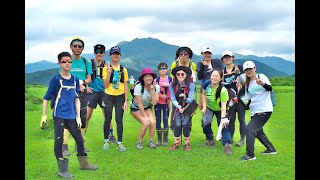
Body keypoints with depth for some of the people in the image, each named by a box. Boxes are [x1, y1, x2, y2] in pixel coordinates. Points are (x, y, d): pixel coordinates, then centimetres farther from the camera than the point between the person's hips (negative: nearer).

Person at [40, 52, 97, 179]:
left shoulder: (75, 79, 7)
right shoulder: (55, 79, -7)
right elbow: (46, 98, -5)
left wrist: (78, 116, 7)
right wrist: (44, 115, -10)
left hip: (71, 116, 5)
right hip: (59, 116, -5)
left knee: (79, 139, 12)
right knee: (59, 141, 1)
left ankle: (83, 164, 31)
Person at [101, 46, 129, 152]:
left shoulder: (123, 69, 4)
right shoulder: (106, 69, -1)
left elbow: (125, 86, 4)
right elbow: (106, 85, -7)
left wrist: (126, 100, -1)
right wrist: (109, 72, -17)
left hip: (120, 97, 1)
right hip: (108, 96, -1)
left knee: (119, 120, 2)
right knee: (107, 119, 4)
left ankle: (119, 143, 9)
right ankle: (106, 141, 19)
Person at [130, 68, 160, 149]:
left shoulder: (156, 87, -15)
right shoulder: (138, 87, -26)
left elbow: (154, 102, -24)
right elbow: (139, 103, -21)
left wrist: (152, 89, -31)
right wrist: (145, 116, -19)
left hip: (147, 107, 4)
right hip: (136, 108, -3)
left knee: (152, 122, -21)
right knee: (146, 123, -23)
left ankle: (151, 141, -1)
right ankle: (139, 142, -3)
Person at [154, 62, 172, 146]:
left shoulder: (170, 79, 3)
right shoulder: (156, 80, 5)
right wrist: (161, 96, -15)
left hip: (166, 103, -1)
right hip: (157, 102, 2)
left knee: (165, 120, -2)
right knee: (158, 120, 3)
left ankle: (165, 139, 5)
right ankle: (159, 139, 12)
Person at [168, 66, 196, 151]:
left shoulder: (191, 85, -13)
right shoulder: (172, 85, -8)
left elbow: (190, 100, -13)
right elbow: (173, 99, -9)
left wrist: (185, 98, -36)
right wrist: (179, 108, -25)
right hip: (177, 107, 1)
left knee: (185, 123, -22)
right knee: (177, 124, -21)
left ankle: (187, 143, -3)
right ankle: (176, 143, -1)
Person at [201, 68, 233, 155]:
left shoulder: (223, 90, -34)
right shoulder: (206, 83, -22)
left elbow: (223, 105, -33)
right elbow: (203, 94, -3)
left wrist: (223, 118, -40)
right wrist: (204, 106, -8)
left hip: (219, 110, -3)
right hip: (209, 107, 4)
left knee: (224, 126, -11)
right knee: (205, 122, -10)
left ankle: (227, 145, -4)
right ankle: (210, 140, 11)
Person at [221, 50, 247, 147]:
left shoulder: (239, 68, 0)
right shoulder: (222, 72, 9)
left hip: (240, 97, -2)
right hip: (229, 99, 3)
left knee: (241, 119, 1)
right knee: (231, 119, 6)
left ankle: (242, 139, 9)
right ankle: (230, 138, 17)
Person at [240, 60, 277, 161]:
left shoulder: (261, 76, -4)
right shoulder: (247, 84, 13)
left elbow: (270, 88, -20)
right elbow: (247, 99, 16)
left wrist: (262, 84, -38)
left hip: (264, 110, -8)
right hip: (254, 111, 8)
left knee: (249, 129, -17)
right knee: (258, 132, 17)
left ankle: (250, 155, -11)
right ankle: (271, 149, 38)